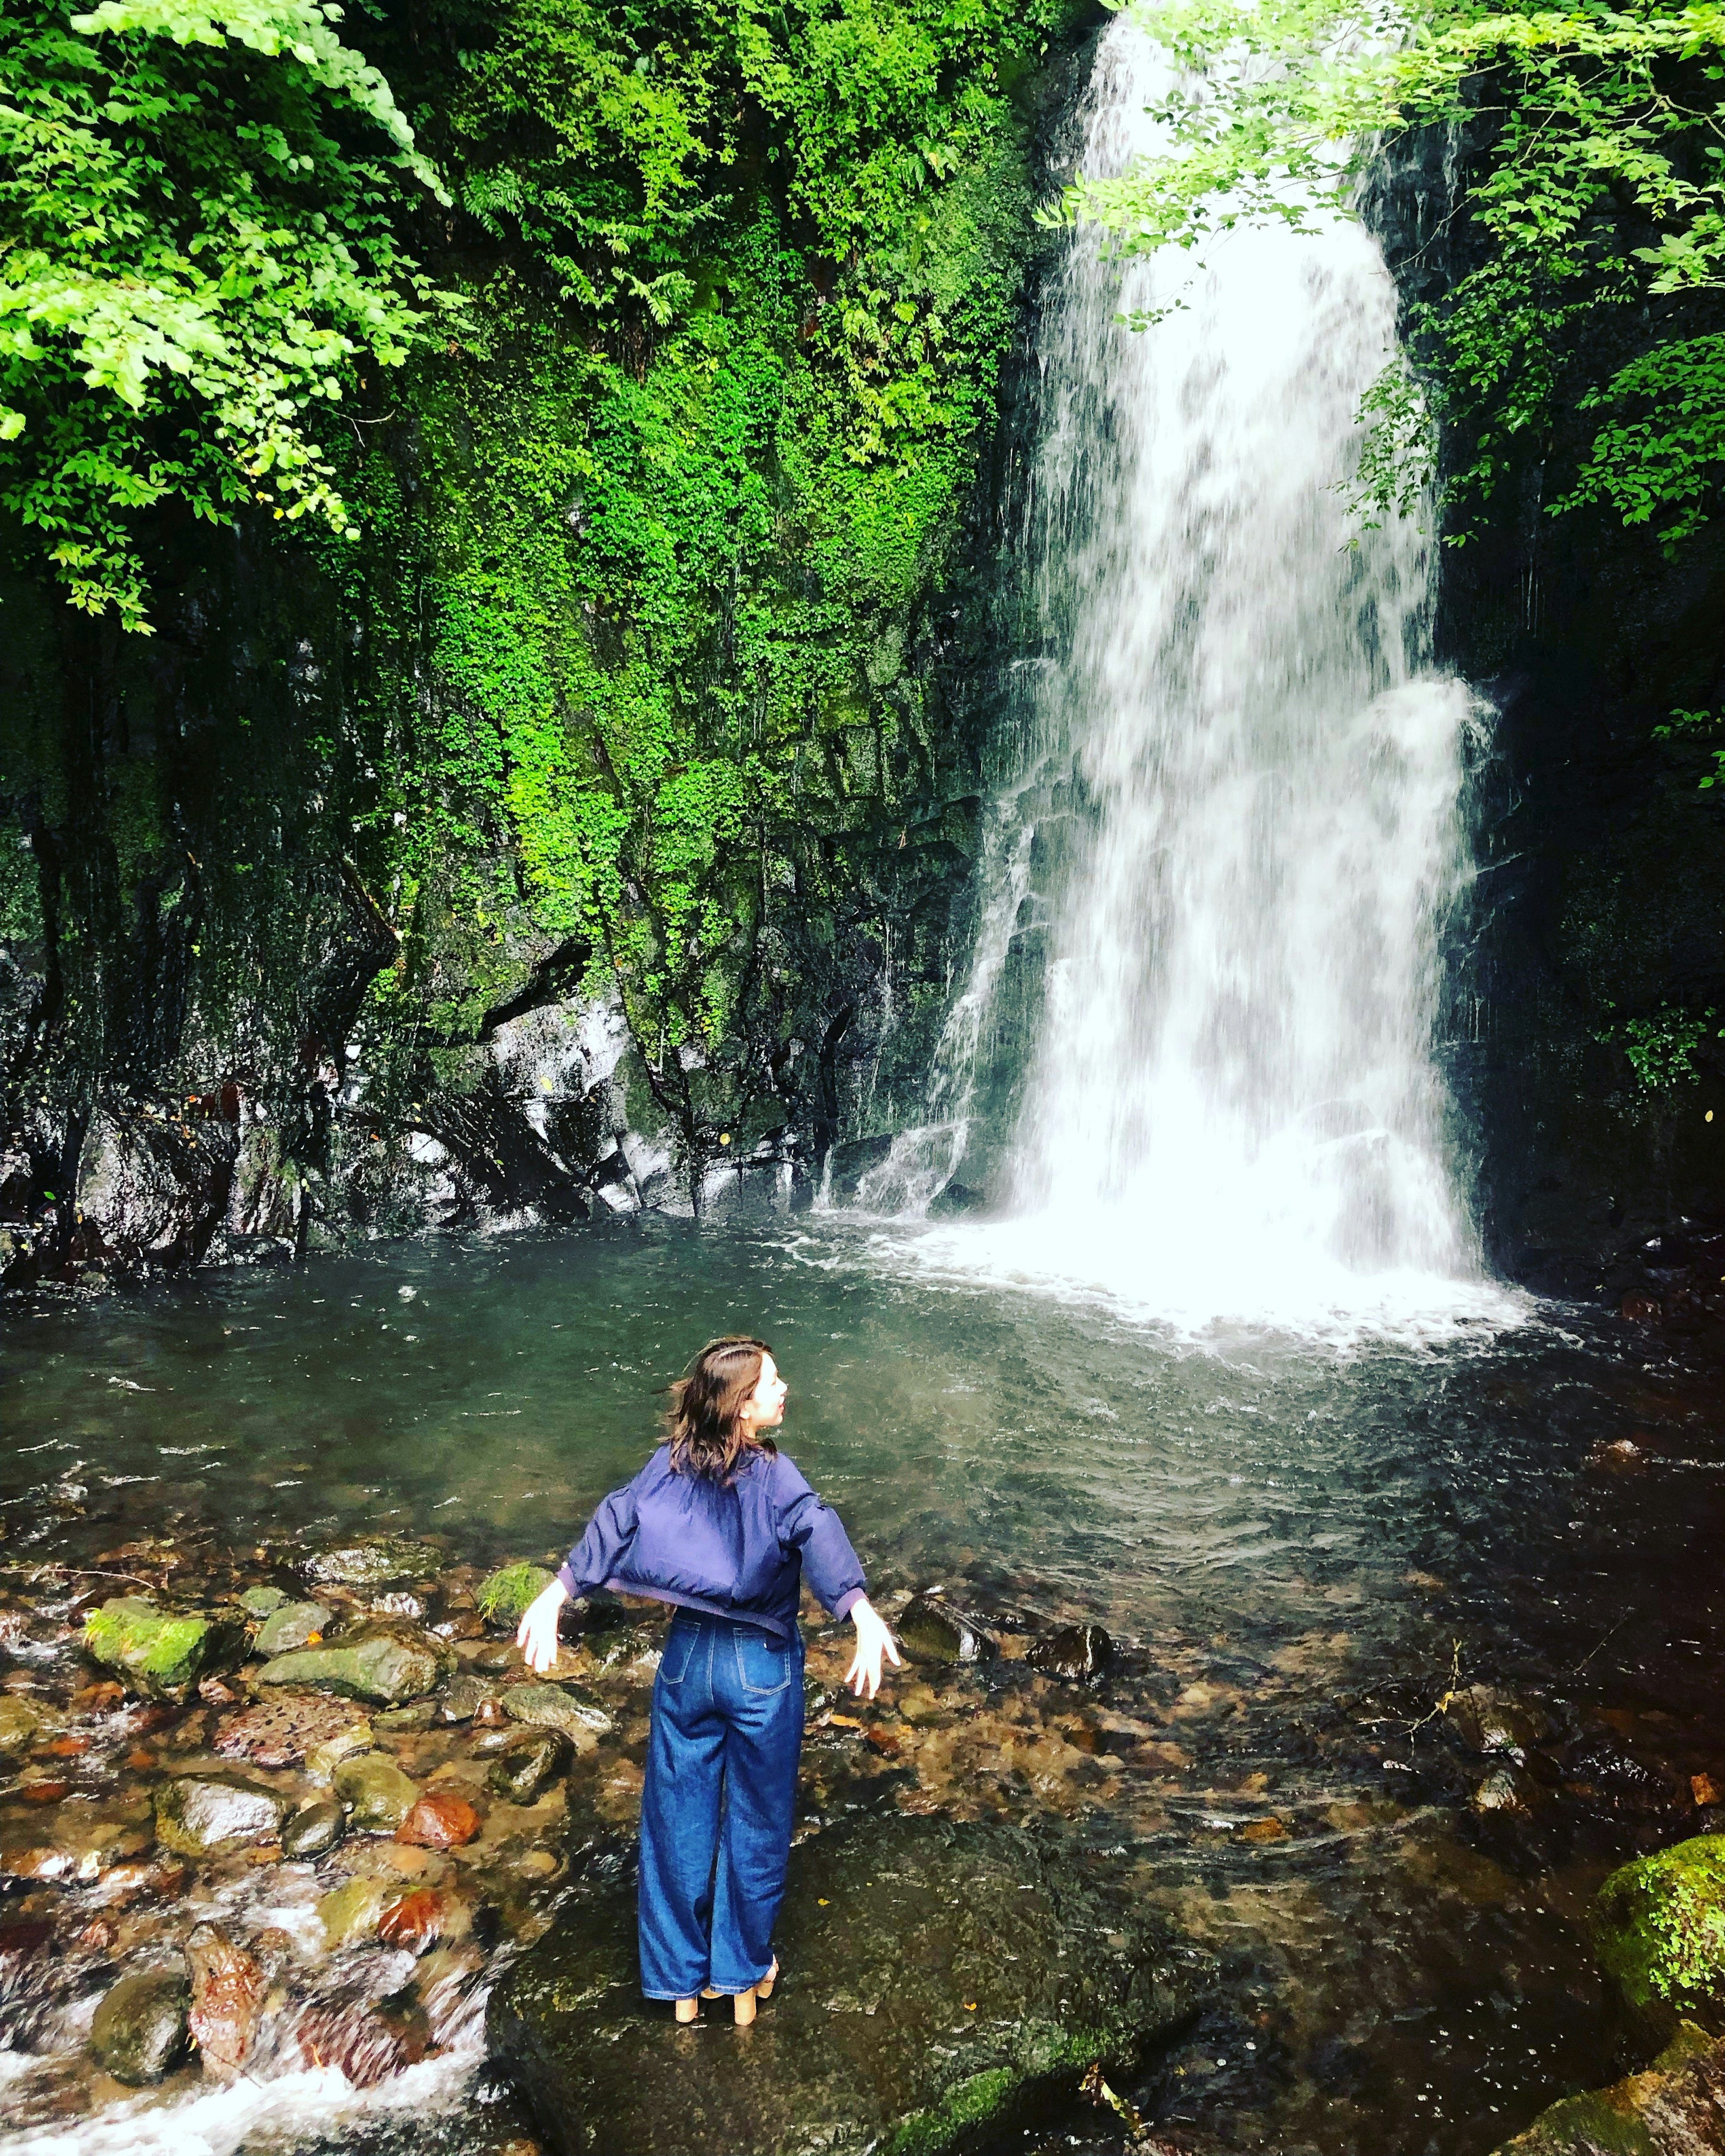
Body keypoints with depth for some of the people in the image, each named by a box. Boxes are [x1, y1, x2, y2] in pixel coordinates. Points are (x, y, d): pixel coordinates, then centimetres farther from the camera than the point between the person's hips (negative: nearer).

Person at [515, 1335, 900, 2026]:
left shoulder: (671, 1465, -7)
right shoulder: (774, 1476, -19)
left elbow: (615, 1523, -17)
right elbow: (819, 1536, -35)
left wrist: (554, 1596, -23)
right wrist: (864, 1615, -46)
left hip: (687, 1658, 3)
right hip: (762, 1668, -3)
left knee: (678, 1820, 17)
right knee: (756, 1824, 16)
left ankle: (680, 1981, 31)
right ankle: (745, 1976, 31)